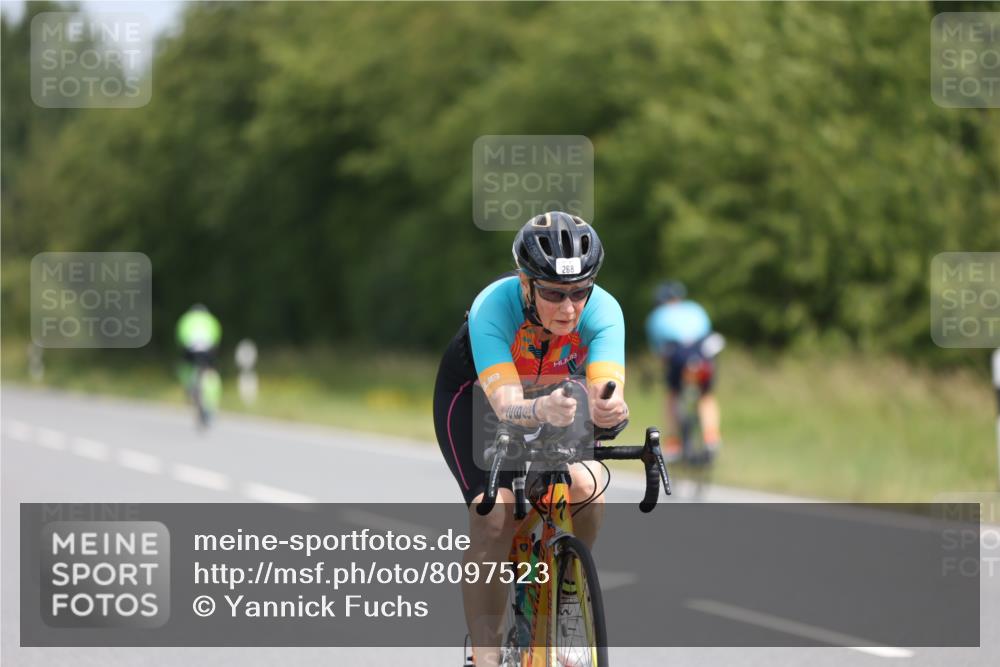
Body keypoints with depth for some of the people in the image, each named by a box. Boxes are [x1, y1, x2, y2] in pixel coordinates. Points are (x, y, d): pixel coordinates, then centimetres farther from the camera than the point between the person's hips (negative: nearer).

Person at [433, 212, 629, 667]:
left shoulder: (602, 310, -31)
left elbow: (608, 393, -44)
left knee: (587, 486, -24)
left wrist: (608, 411, -68)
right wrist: (543, 410, -69)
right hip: (475, 393, -2)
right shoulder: (493, 307, -37)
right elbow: (507, 406, -47)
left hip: (557, 388, 3)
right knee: (494, 514, -23)